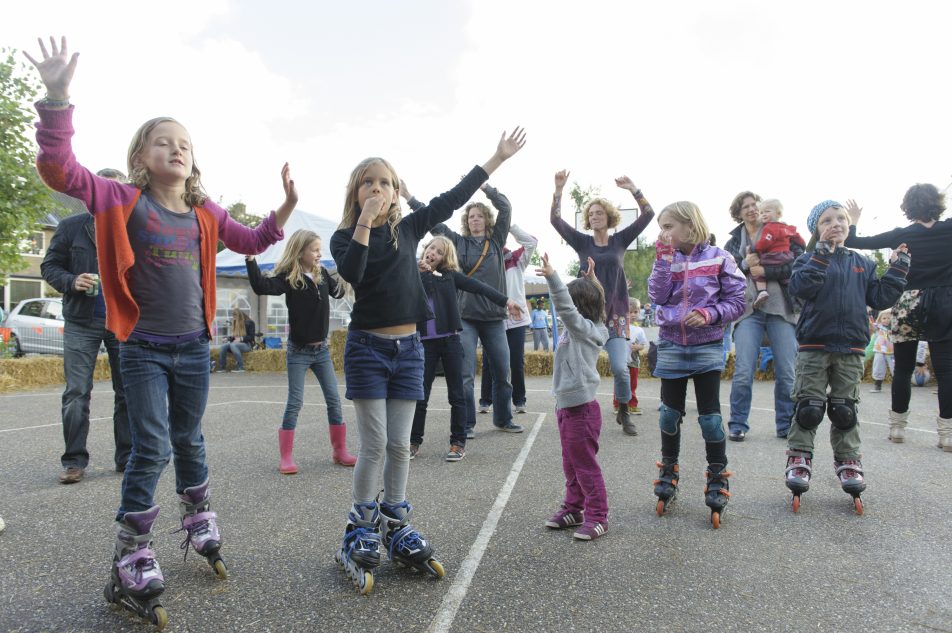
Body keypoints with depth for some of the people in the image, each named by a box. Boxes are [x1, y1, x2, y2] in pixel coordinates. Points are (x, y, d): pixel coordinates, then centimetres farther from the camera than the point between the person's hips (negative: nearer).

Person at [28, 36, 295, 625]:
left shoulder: (205, 212, 6)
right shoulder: (123, 200, -6)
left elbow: (252, 242, 18)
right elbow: (59, 168, -18)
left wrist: (286, 207, 3)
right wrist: (58, 97, -28)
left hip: (193, 347, 4)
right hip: (143, 348, -4)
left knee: (188, 439, 17)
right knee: (151, 448, -6)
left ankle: (200, 523, 35)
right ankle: (131, 563, 7)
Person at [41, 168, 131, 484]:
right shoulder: (71, 227, 4)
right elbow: (49, 265, 7)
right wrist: (72, 282, -12)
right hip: (82, 322, -1)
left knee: (127, 392, 6)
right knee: (76, 393, -2)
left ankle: (127, 457, 16)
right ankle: (74, 460, 8)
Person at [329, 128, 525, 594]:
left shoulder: (408, 228, 7)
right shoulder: (344, 237, -1)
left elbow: (451, 200, 6)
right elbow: (351, 272, -21)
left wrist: (497, 158, 7)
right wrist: (364, 221, -20)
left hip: (408, 347, 3)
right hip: (367, 347, -3)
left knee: (400, 445, 8)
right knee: (374, 445, -1)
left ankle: (396, 529, 23)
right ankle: (359, 537, 14)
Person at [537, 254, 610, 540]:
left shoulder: (584, 329, -15)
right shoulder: (578, 329, 9)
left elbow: (565, 308, -30)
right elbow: (568, 308, 27)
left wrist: (552, 277, -38)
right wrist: (590, 280, 26)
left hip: (581, 409, -10)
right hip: (567, 407, 10)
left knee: (586, 465, -1)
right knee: (571, 464, 18)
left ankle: (597, 517, 9)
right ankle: (573, 509, 30)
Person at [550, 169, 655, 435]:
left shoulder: (620, 240, 7)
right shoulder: (582, 241, 5)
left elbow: (648, 215, 1)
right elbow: (555, 220, -6)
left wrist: (633, 189, -8)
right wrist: (559, 189, -16)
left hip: (615, 313, 0)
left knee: (620, 368, -8)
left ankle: (624, 414, 13)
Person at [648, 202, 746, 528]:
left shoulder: (718, 258, -4)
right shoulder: (667, 258, 5)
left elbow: (737, 301, -4)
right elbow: (657, 296, -9)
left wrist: (709, 314, -20)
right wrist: (664, 258, -13)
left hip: (707, 347, -3)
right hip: (671, 347, 3)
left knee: (710, 415, 1)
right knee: (670, 413, 11)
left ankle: (717, 479, 16)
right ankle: (668, 472, 28)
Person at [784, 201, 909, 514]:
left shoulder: (862, 264, 11)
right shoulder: (810, 260, -1)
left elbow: (880, 298, 8)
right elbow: (801, 287, -20)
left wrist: (897, 269, 2)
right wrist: (821, 253, -22)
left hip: (851, 349, 3)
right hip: (814, 347, -3)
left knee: (845, 411, 11)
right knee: (809, 408, -2)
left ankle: (848, 462, 22)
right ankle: (799, 459, 9)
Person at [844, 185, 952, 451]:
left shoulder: (901, 235, -4)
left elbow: (853, 242, -2)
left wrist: (853, 220, 14)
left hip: (908, 306, 0)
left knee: (903, 369, 8)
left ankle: (897, 426, 15)